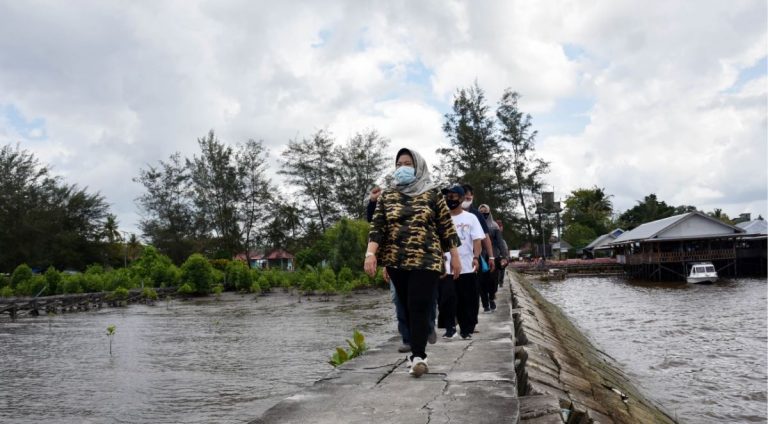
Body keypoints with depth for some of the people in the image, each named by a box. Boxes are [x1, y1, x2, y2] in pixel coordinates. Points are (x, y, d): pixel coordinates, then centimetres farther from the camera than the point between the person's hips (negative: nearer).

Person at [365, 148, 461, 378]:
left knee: (419, 306, -11)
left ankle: (418, 356, -9)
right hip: (397, 261, 3)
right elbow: (377, 226, 3)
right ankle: (418, 352, 21)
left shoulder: (432, 194, 3)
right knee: (407, 307, 9)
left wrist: (455, 256, 3)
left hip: (426, 260, -3)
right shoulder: (387, 195, 10)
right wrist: (371, 253, -10)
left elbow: (446, 226, 5)